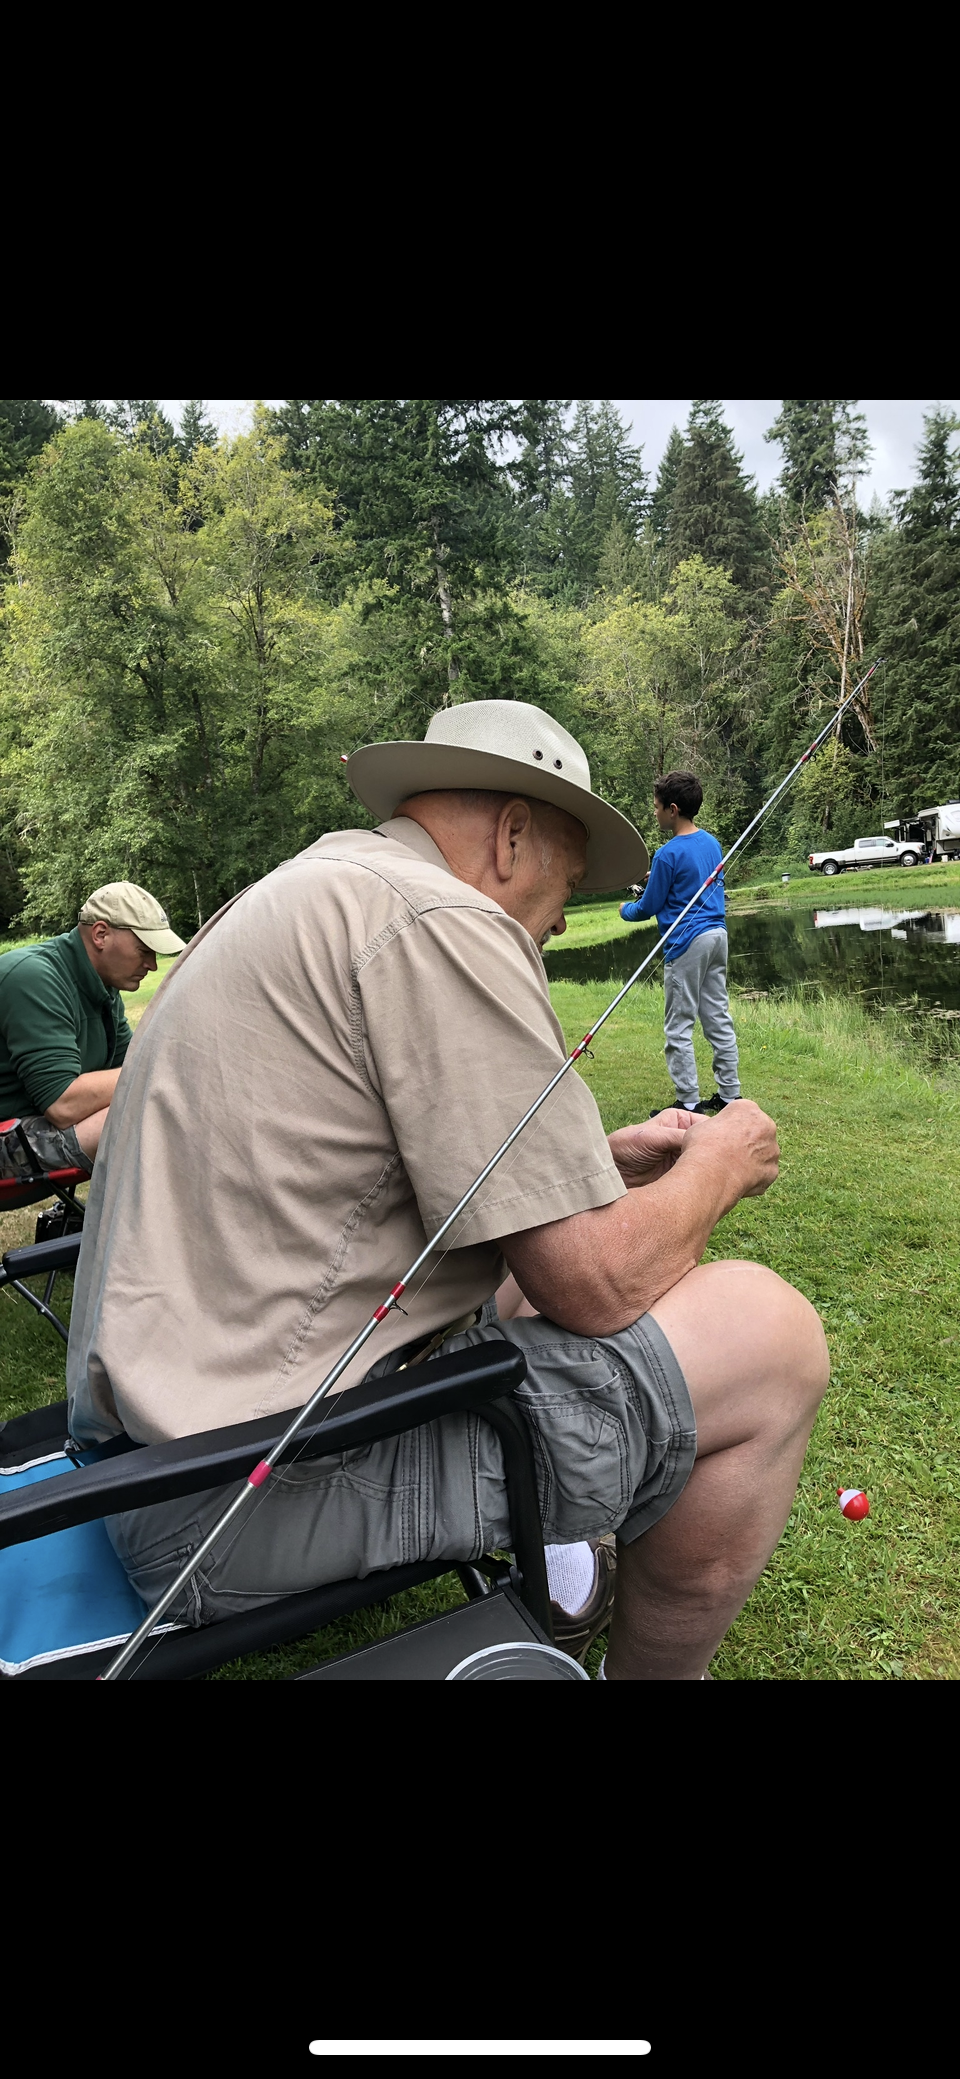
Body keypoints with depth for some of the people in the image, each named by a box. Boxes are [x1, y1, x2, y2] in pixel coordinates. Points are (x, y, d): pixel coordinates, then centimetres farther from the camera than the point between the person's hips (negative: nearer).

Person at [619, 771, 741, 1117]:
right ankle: (729, 1094, 18)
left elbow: (648, 908, -6)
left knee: (679, 1027, -1)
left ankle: (689, 1104, 2)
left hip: (686, 943, -8)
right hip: (717, 935, 8)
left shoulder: (668, 855, -15)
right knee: (718, 1017, 13)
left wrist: (625, 910, 13)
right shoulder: (711, 843, 9)